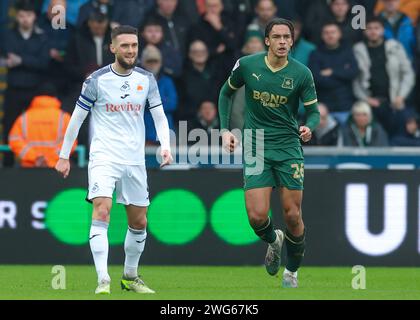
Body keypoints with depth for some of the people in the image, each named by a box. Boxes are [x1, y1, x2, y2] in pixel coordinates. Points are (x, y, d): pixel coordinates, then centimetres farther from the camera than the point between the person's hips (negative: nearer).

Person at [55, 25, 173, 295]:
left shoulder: (147, 79, 5)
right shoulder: (97, 79, -4)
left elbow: (159, 116, 8)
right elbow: (77, 118, 3)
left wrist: (165, 147, -9)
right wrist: (64, 156, 4)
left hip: (135, 160, 4)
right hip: (104, 158, -4)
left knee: (139, 222, 10)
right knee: (102, 211, -21)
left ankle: (130, 277, 29)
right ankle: (103, 281, -26)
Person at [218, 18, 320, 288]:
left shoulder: (301, 73, -7)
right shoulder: (247, 66, -4)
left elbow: (313, 112, -1)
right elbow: (227, 93, 13)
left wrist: (309, 127, -23)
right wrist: (225, 129, 5)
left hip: (289, 147, 0)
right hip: (255, 147, 0)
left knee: (293, 216, -2)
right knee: (257, 216, -11)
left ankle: (292, 272, 20)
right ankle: (274, 241, 26)